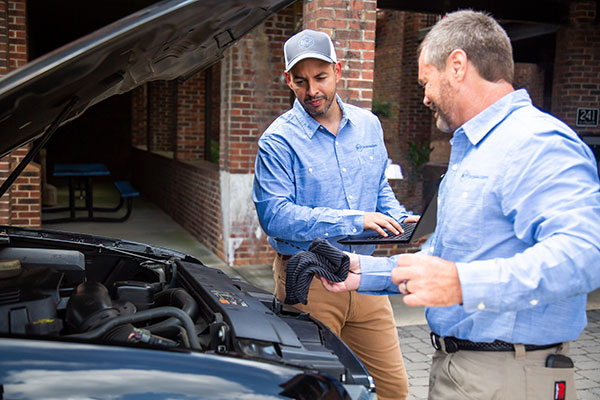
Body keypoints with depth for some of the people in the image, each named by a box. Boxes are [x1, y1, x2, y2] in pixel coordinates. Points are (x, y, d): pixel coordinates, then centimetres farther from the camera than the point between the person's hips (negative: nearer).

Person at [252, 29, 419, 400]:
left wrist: (402, 219, -2)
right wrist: (352, 221, -24)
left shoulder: (368, 125, 9)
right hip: (308, 280, -5)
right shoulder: (279, 139, -10)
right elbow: (274, 215, -19)